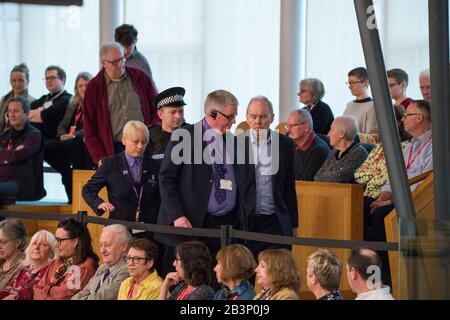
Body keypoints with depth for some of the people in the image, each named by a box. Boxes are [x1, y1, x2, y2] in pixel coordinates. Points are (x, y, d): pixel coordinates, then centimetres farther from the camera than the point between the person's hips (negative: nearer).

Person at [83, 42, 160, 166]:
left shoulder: (140, 78, 8)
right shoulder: (94, 87, 6)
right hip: (113, 150, -1)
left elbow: (157, 108, 12)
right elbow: (89, 128, 5)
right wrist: (100, 158, -5)